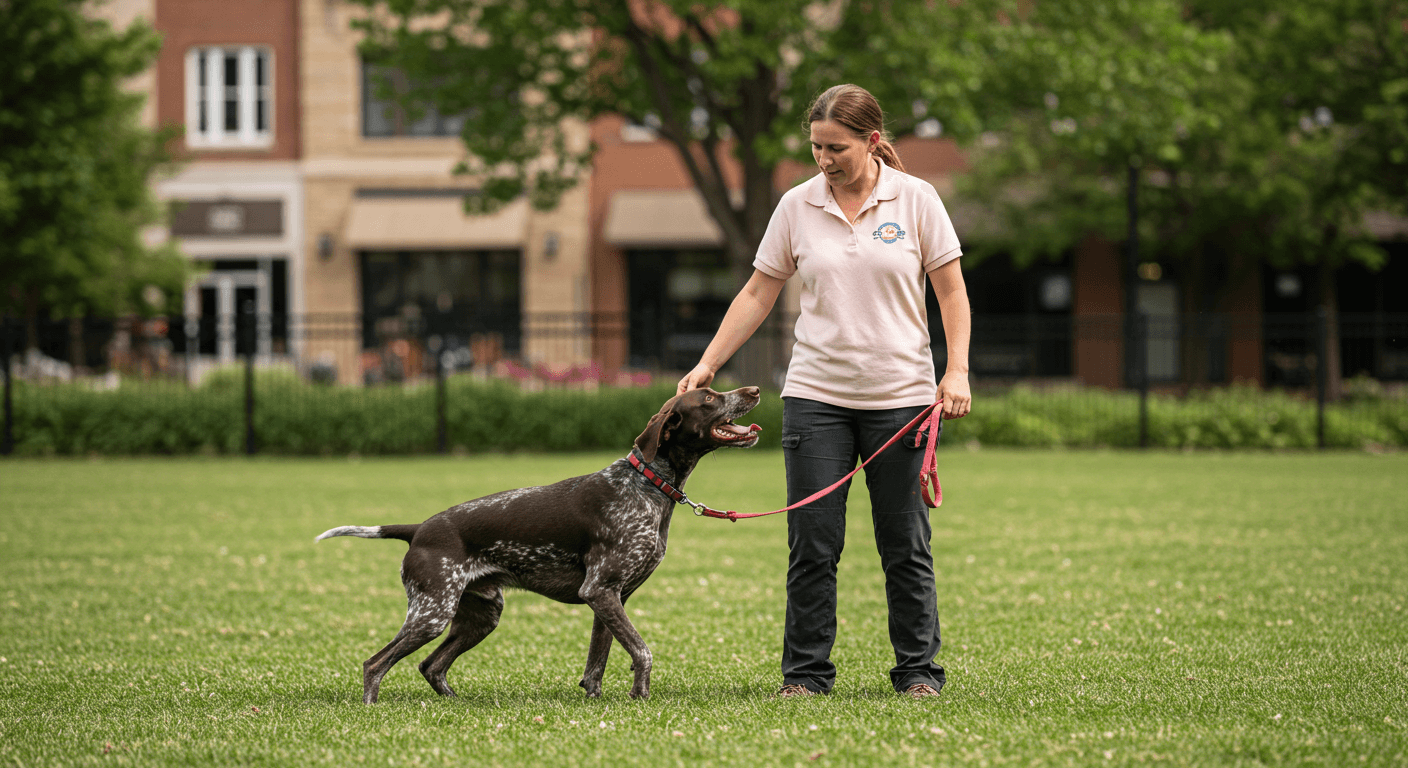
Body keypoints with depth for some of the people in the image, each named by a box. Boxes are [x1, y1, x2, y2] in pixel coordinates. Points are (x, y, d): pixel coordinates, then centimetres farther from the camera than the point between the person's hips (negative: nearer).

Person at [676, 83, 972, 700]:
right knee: (812, 543, -2)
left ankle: (918, 669, 12)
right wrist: (707, 365, 3)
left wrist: (957, 372, -7)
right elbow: (758, 295, 9)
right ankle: (805, 672, 5)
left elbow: (951, 291, 2)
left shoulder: (915, 199, -1)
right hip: (816, 395, 1)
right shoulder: (797, 206, 4)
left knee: (906, 546, 3)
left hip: (900, 395, -1)